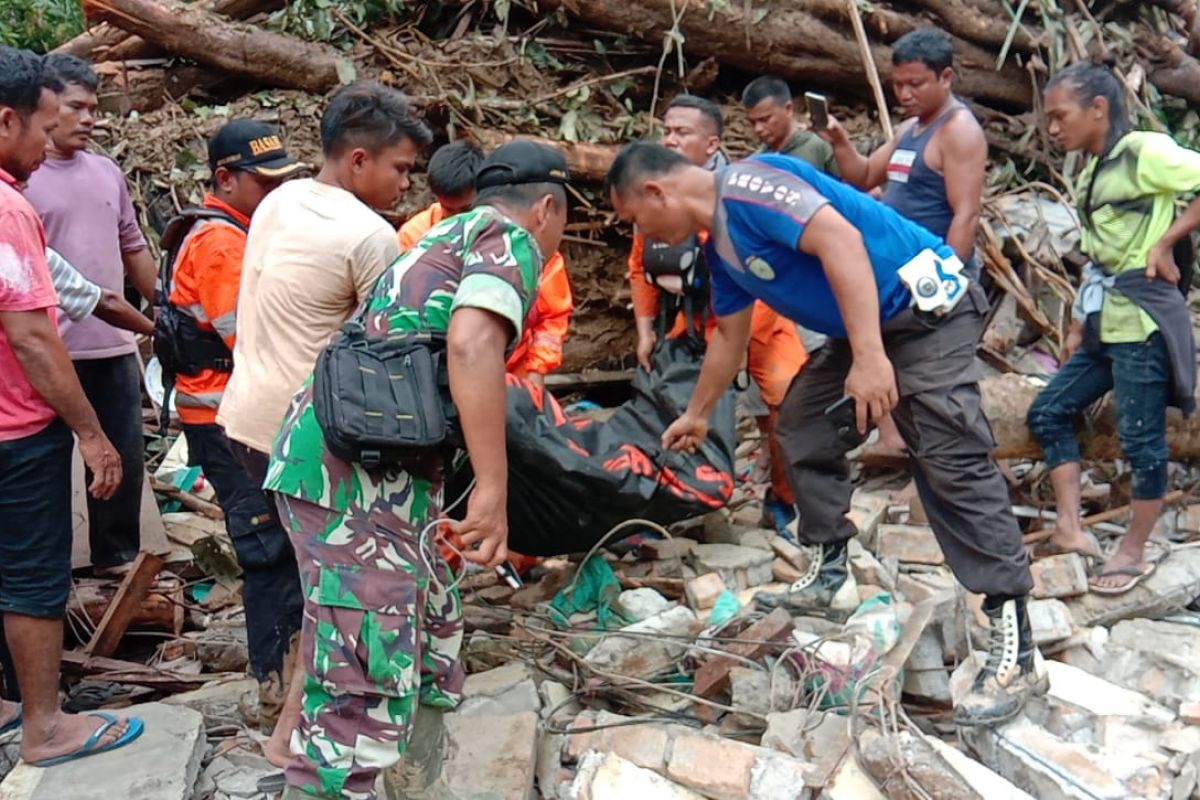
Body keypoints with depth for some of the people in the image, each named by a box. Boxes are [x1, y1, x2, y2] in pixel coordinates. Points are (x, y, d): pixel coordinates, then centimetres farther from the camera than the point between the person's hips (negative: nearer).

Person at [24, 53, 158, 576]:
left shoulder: (108, 173, 10)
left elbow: (133, 250, 18)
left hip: (116, 347, 6)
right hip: (52, 351, -6)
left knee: (125, 459, 14)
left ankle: (117, 554, 29)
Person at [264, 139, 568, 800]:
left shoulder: (445, 236, 27)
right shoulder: (510, 240, -1)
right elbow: (471, 343, -21)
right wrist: (492, 490, -25)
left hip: (325, 451, 10)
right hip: (359, 474, -10)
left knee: (429, 636, 21)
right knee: (365, 688, -9)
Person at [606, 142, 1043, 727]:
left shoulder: (746, 185, -17)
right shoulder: (720, 245, 15)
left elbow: (840, 239, -29)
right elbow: (729, 336, 30)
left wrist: (869, 356, -33)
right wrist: (697, 414, 42)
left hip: (926, 308, -10)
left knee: (952, 463, -18)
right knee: (802, 427, 15)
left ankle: (1014, 649, -19)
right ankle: (828, 578, 23)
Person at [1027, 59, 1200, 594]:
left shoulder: (1144, 153, -11)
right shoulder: (1091, 172, 14)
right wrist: (1078, 326, 18)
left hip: (1142, 319, -9)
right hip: (1104, 322, 9)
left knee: (1140, 439, 0)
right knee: (1048, 413, 9)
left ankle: (1133, 553, 13)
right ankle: (1069, 530, 15)